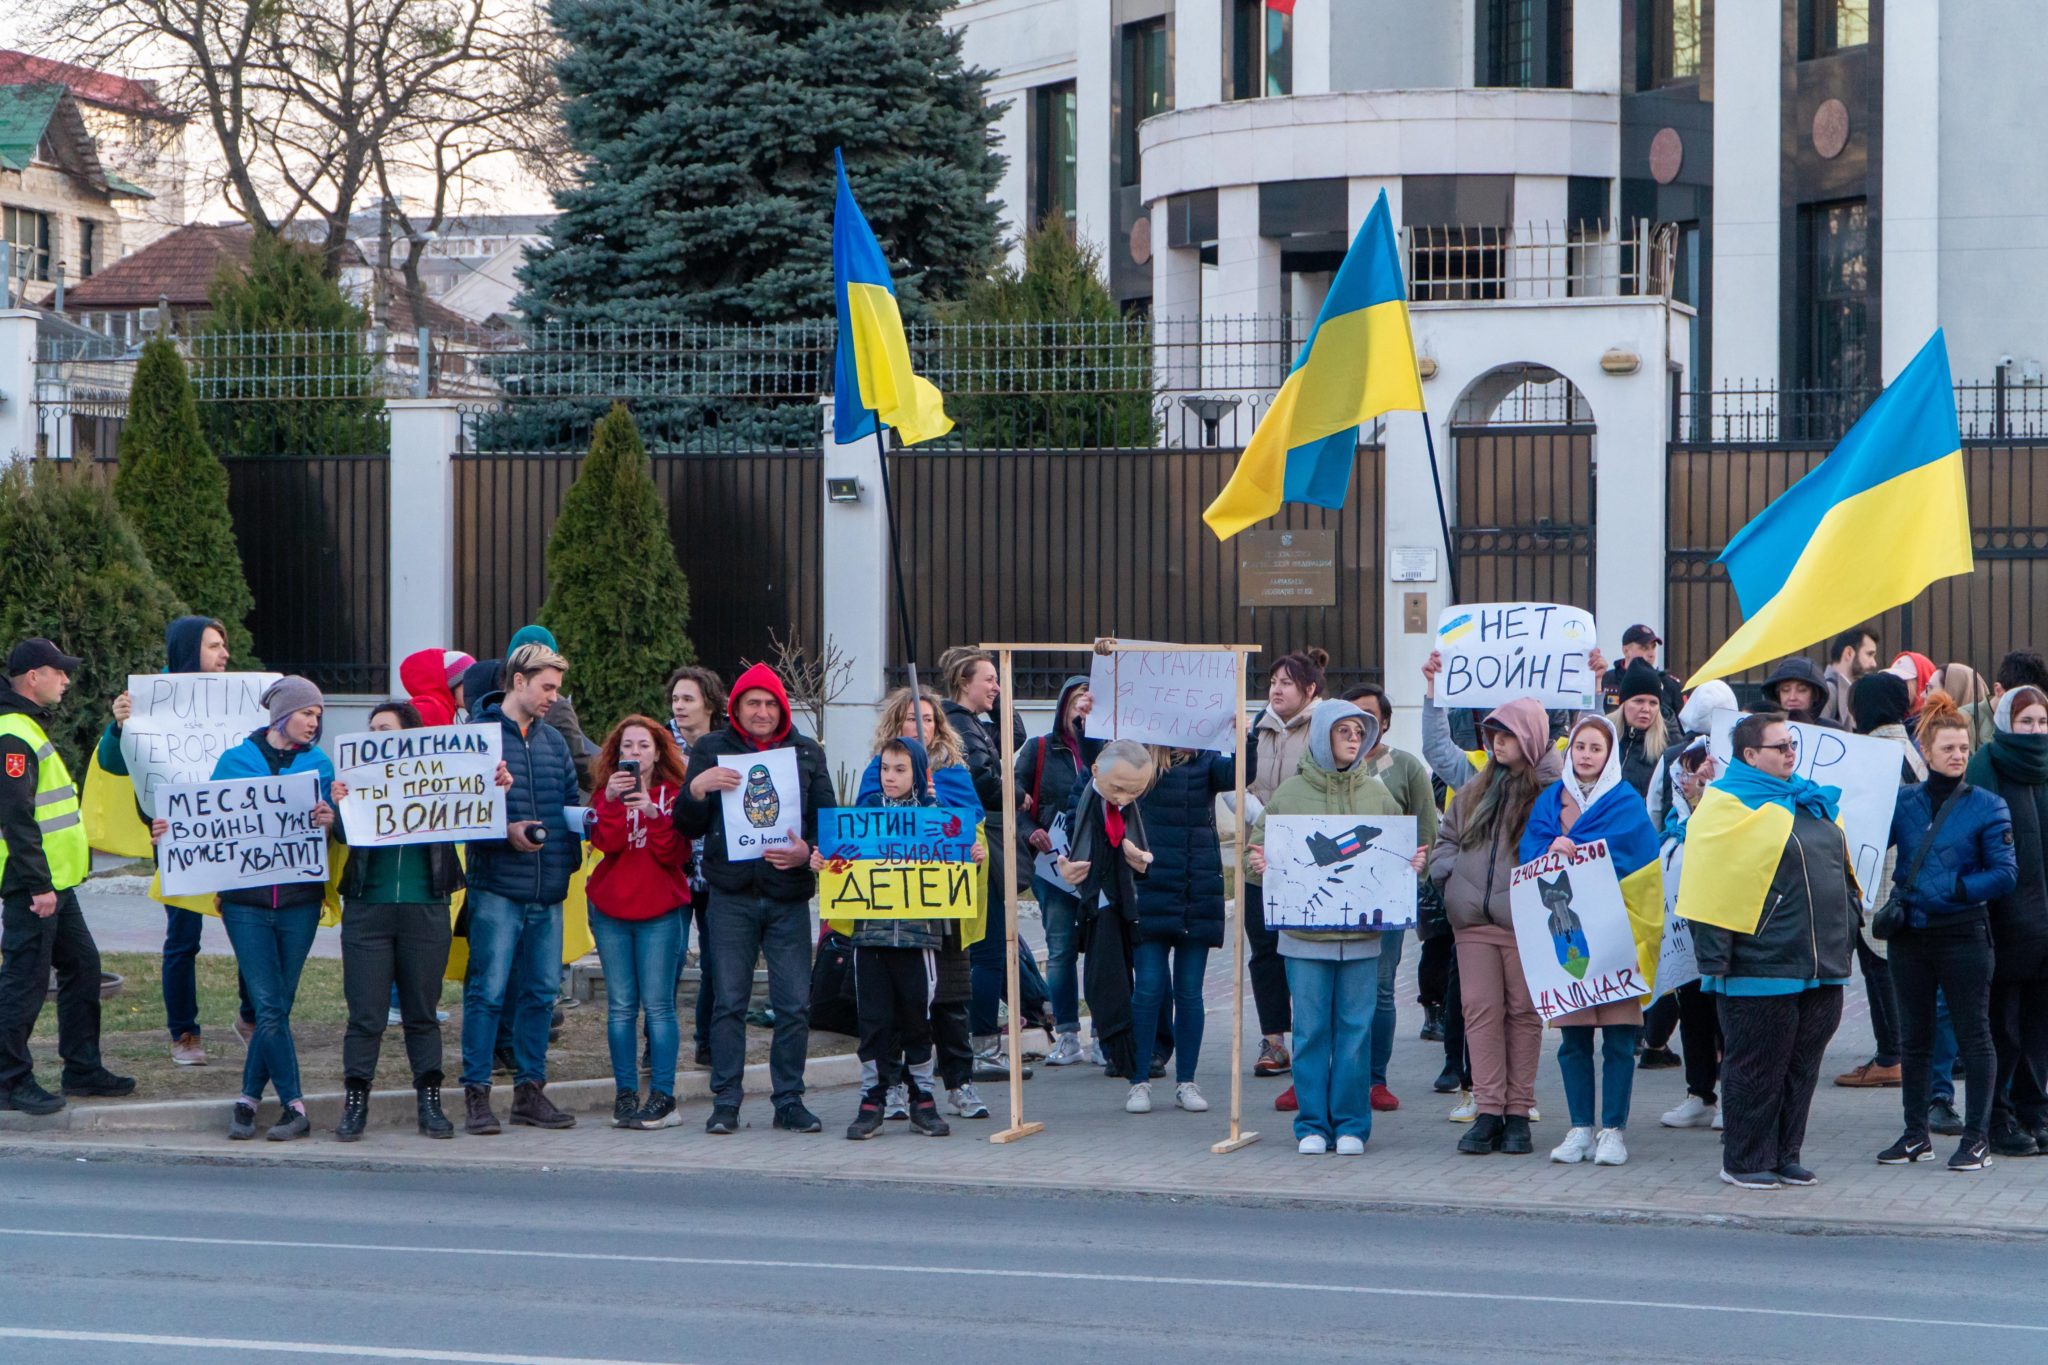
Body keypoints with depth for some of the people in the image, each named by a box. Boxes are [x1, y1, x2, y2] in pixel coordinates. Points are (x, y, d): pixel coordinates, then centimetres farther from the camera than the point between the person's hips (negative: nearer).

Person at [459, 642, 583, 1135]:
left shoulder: (554, 741, 17)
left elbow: (573, 801, 19)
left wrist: (570, 853, 2)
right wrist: (505, 832, -20)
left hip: (549, 888, 6)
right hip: (497, 886, -6)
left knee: (541, 993, 9)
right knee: (488, 991, -7)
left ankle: (530, 1090, 16)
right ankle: (477, 1094, -3)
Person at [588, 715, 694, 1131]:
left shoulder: (672, 795, 4)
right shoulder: (607, 793, 9)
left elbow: (674, 855, -9)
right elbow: (605, 843, -9)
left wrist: (654, 814, -21)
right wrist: (611, 802, -23)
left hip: (661, 912, -2)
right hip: (610, 911, 2)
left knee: (657, 1004, -7)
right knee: (620, 1005, 1)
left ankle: (663, 1097, -5)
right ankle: (625, 1094, 4)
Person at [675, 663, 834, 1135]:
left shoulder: (807, 753, 10)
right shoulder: (710, 750, 7)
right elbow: (687, 829, 5)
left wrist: (808, 852, -11)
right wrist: (696, 789, -14)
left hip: (789, 897, 1)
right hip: (732, 896, -1)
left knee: (795, 1004, -1)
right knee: (730, 1002, -1)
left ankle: (790, 1100, 8)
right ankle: (726, 1102, 5)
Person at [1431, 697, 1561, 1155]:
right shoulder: (1475, 791, 16)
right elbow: (1446, 837, 26)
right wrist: (1447, 870, 8)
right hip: (1474, 920, 5)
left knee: (1523, 1013, 2)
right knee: (1481, 1011, 0)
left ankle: (1518, 1112, 7)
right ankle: (1488, 1111, 2)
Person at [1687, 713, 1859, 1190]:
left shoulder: (1814, 802, 16)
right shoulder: (1729, 807, -8)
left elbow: (1841, 873, 27)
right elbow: (1710, 889, -13)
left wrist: (1847, 931, 22)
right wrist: (1714, 960, -16)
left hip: (1822, 968, 8)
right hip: (1762, 968, -8)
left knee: (1802, 1066, 11)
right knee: (1756, 1066, -1)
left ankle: (1785, 1156, 20)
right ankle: (1745, 1162, 8)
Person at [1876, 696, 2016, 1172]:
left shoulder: (1987, 807, -4)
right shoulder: (1903, 803, 5)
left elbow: (2005, 875, -8)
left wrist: (1953, 891, -16)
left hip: (1963, 935, -4)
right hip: (1911, 934, 4)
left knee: (1973, 1037, 0)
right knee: (1914, 1038, 10)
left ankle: (1977, 1137, 5)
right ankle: (1916, 1135, 19)